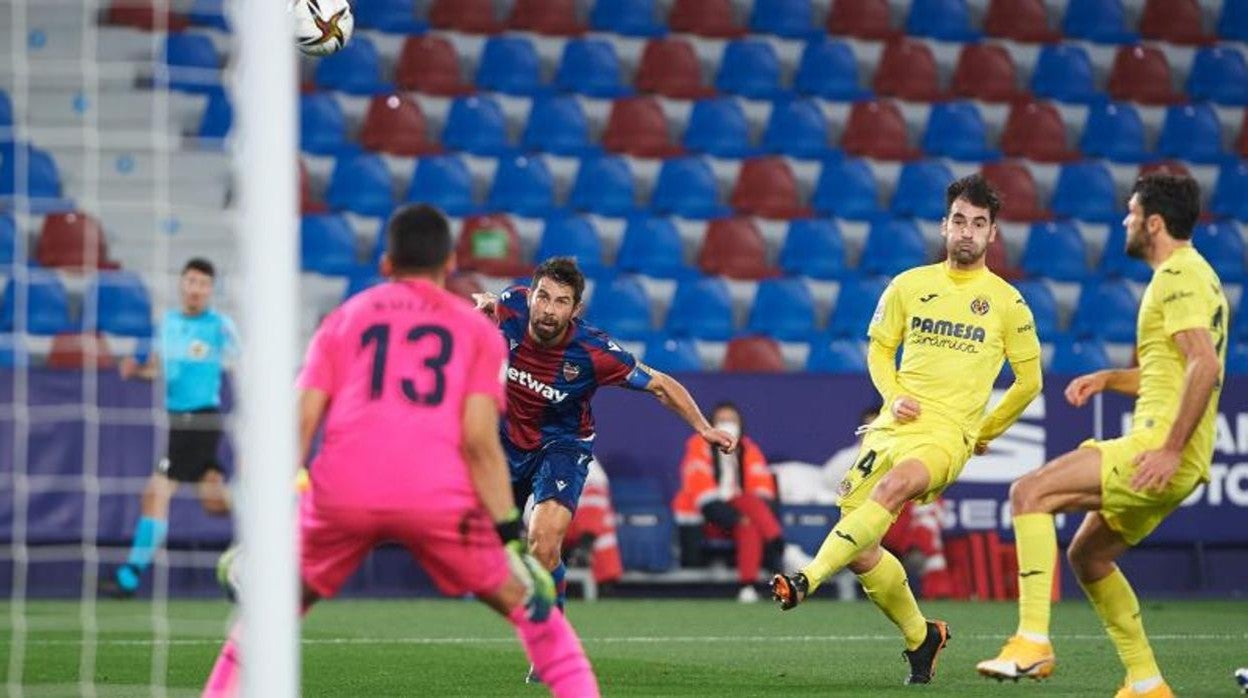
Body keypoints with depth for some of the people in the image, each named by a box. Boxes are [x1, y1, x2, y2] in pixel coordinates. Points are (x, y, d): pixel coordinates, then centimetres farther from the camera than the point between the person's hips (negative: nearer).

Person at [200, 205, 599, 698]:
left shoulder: (343, 320, 21)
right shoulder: (477, 329, 17)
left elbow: (300, 422, 8)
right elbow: (479, 440, 2)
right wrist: (512, 537, 0)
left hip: (342, 492, 1)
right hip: (439, 495, -1)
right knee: (528, 604, 15)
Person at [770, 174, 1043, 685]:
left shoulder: (1007, 303, 3)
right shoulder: (909, 286, 10)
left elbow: (1029, 380, 12)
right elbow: (879, 348, 20)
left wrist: (986, 432, 14)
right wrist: (893, 394, 1)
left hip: (948, 433, -4)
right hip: (892, 427, 4)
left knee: (895, 486, -37)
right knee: (859, 549, 1)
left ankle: (807, 580, -46)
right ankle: (921, 637, 24)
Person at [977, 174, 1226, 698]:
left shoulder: (1178, 277, -12)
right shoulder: (1186, 273, 21)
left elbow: (1206, 365, -24)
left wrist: (1171, 449, -27)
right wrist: (1107, 378, 19)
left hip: (1158, 447, -11)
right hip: (1162, 447, 11)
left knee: (1030, 493, -17)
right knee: (1087, 555, 19)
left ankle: (1033, 641, -23)